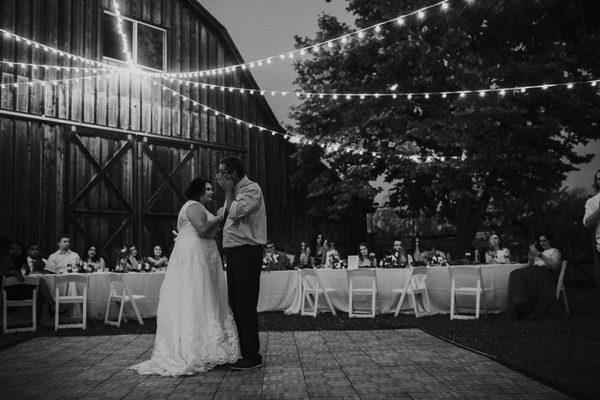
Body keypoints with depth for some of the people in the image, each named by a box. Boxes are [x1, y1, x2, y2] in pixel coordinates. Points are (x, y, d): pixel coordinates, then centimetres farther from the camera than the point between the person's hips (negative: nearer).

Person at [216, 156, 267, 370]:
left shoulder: (252, 189, -8)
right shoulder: (235, 192, 19)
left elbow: (235, 212, -20)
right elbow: (224, 216, 26)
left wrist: (228, 191, -9)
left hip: (247, 252, -9)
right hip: (233, 252, 9)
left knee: (246, 306, -8)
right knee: (235, 304, 12)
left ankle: (252, 356, -2)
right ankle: (241, 351, 20)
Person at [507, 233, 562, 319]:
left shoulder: (555, 251, 15)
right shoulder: (540, 251, 35)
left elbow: (554, 266, -6)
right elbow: (530, 266, 28)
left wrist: (541, 256, -11)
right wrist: (531, 256, 10)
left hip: (546, 272, -6)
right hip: (534, 270, 6)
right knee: (515, 275, -26)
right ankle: (520, 305, -39)